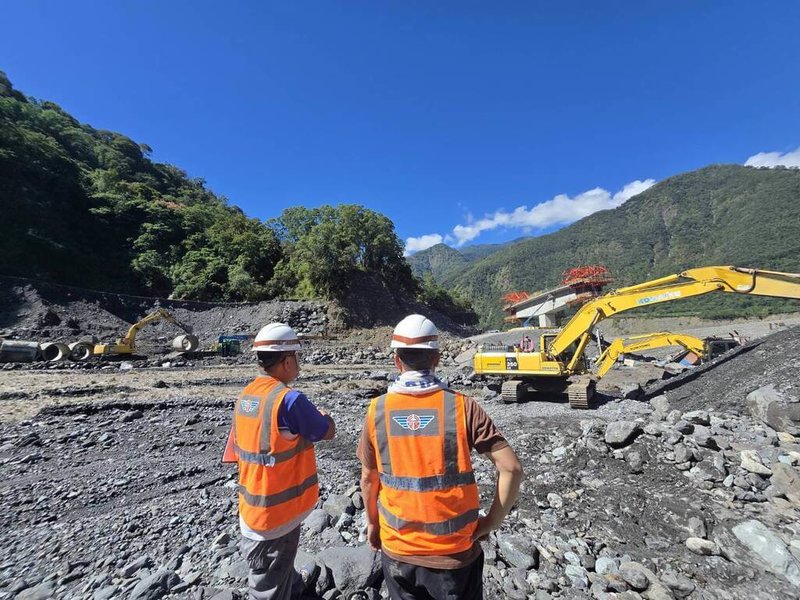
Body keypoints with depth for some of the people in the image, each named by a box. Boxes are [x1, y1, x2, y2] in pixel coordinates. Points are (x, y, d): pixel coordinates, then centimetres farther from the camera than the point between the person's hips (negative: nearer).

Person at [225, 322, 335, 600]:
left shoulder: (246, 396, -2)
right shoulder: (288, 399, -27)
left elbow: (238, 452, 7)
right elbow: (328, 432, -15)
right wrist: (324, 416, 6)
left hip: (253, 509, 8)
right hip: (278, 512, -7)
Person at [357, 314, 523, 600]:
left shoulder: (377, 410, -12)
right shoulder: (461, 406, -17)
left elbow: (368, 478, -1)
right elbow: (511, 469, -16)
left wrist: (372, 522, 15)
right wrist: (491, 522, -3)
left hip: (397, 548, 2)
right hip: (454, 551, -1)